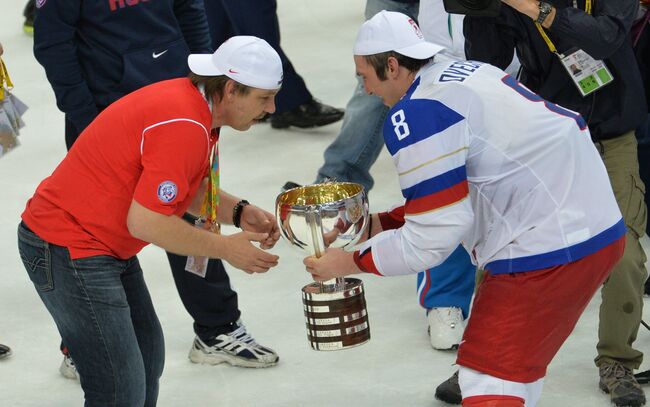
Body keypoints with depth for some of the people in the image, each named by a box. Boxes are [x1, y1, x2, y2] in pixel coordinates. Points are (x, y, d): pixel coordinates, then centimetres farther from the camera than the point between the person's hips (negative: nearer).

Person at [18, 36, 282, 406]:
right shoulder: (183, 126, -25)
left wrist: (240, 213, 3)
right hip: (67, 249, -11)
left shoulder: (194, 103, 6)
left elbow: (188, 189, 20)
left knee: (148, 357, 19)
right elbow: (145, 221, -25)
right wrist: (224, 248, -14)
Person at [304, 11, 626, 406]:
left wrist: (350, 262, -2)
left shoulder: (415, 116, -13)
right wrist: (380, 224, 22)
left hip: (548, 251, -10)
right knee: (517, 363, 24)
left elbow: (433, 237, -13)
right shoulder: (471, 73, 15)